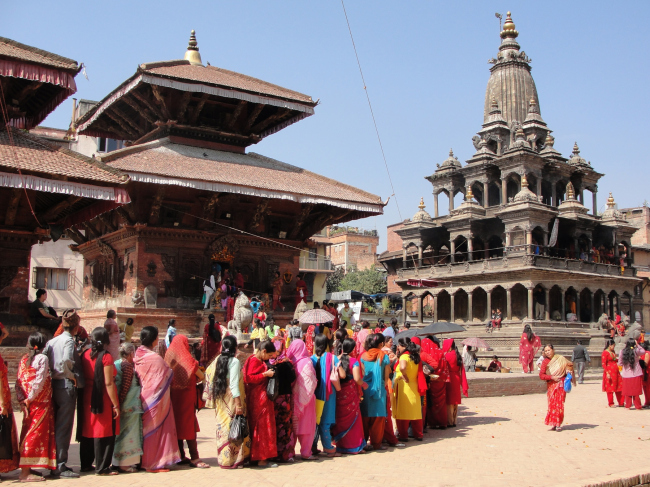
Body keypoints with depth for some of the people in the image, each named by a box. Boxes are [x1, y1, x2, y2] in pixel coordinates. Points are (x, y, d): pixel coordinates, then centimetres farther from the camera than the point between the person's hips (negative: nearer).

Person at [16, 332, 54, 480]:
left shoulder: (23, 359, 9)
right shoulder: (42, 358, -10)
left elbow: (19, 382, 5)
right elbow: (40, 381, -19)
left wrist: (22, 400, 1)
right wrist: (30, 399, -11)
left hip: (28, 403, 7)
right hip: (40, 403, -7)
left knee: (27, 434, 14)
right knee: (35, 435, -3)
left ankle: (25, 469, 20)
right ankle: (25, 472, -3)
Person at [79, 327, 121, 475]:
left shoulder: (85, 355, 2)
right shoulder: (106, 357, -15)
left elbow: (82, 377, 7)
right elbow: (108, 383, -18)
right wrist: (115, 405, -14)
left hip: (87, 398, 7)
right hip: (103, 400, -6)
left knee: (88, 430, 16)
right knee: (104, 433, 1)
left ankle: (86, 464, 26)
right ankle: (102, 467, 6)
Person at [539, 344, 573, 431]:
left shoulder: (560, 358, 2)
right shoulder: (545, 362, 1)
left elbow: (570, 365, 18)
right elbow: (541, 375, -4)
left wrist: (569, 370, -2)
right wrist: (552, 377, -14)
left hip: (561, 384, 0)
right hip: (551, 385, 0)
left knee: (560, 404, -3)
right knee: (552, 404, -2)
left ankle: (558, 424, 2)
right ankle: (553, 424, 5)